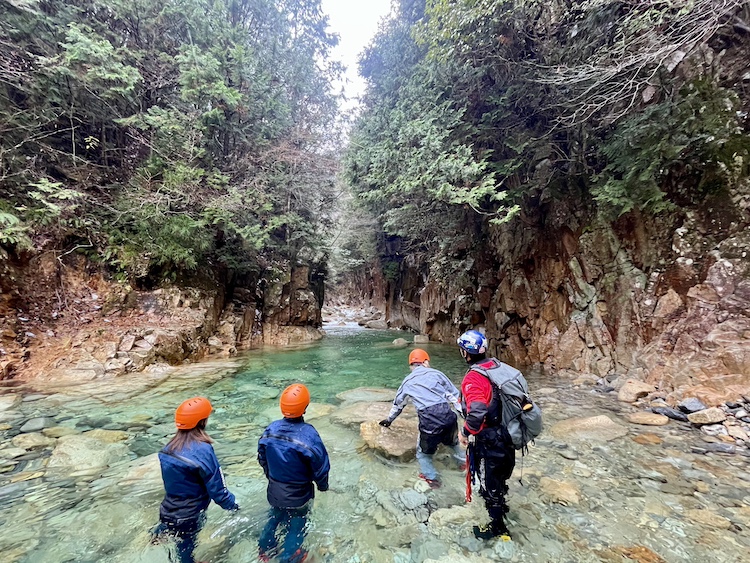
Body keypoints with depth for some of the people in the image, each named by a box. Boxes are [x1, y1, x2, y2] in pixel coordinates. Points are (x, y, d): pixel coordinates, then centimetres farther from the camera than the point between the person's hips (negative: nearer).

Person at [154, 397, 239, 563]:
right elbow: (216, 487, -20)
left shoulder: (169, 448, -8)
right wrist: (232, 505, -3)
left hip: (168, 512, 5)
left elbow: (172, 481, 6)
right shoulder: (202, 450, -28)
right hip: (188, 518, -5)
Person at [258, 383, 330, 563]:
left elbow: (262, 459, 0)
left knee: (275, 518, 31)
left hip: (274, 491, 5)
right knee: (297, 525, 23)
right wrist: (323, 485, 0)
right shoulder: (308, 434, -33)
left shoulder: (271, 429, -17)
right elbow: (321, 466, -21)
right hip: (298, 495, -4)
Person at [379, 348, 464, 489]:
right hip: (448, 416, 2)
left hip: (429, 422, -2)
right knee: (454, 441, 34)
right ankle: (464, 462, 49)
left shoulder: (407, 381, 13)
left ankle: (431, 478, 21)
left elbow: (398, 403, 28)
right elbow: (454, 394, 9)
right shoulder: (436, 373, 8)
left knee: (423, 452, 24)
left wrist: (389, 419, 43)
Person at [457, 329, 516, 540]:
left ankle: (497, 525, 36)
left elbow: (477, 413, -40)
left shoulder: (473, 378, -29)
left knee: (489, 484, 15)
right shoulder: (497, 366, -6)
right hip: (507, 434, 8)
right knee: (499, 477, 32)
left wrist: (465, 432, -22)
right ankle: (500, 505, 57)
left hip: (488, 441, -8)